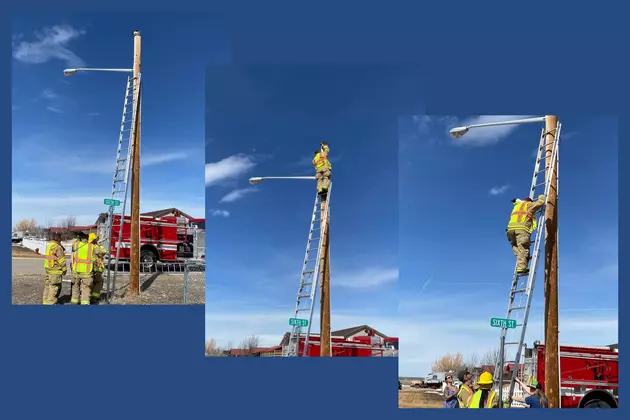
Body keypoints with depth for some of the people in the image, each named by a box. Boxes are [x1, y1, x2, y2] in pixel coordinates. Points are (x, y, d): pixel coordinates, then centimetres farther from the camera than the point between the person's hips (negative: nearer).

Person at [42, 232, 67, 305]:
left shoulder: (49, 246, 12)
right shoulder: (57, 247, -16)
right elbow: (61, 260, -15)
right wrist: (64, 269, -5)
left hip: (48, 269, 9)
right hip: (56, 271, -9)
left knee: (48, 286, 15)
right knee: (54, 287, -4)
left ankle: (45, 302, 21)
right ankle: (51, 303, -3)